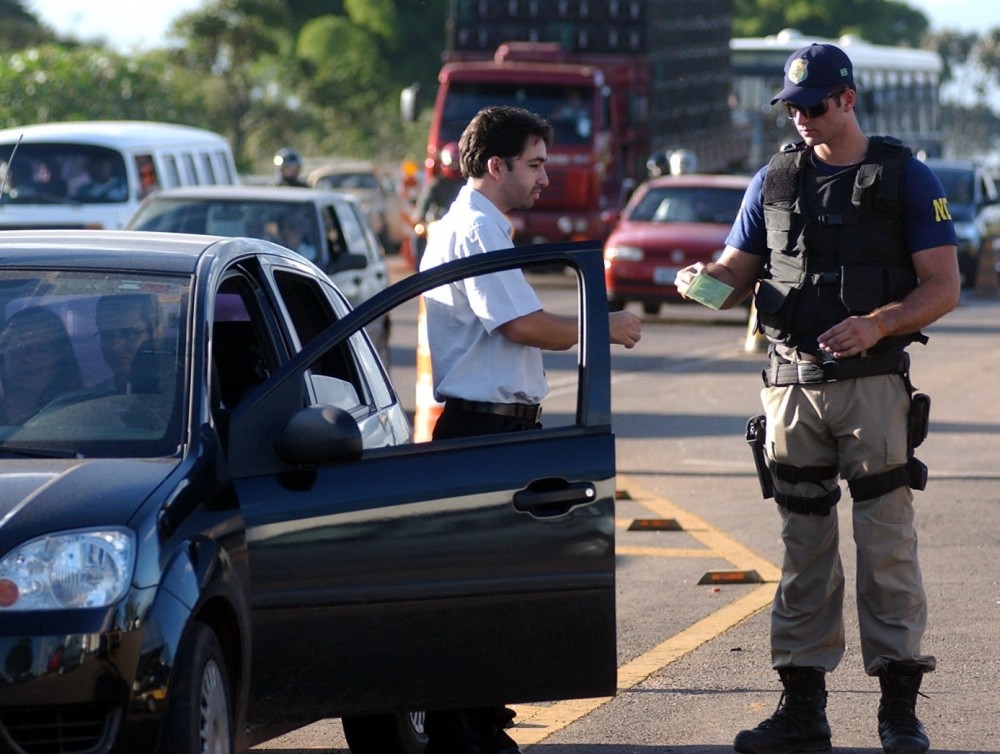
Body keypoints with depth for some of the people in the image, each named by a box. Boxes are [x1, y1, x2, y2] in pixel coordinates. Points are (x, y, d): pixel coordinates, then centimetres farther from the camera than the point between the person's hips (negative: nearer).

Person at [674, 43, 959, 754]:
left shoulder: (906, 179, 1)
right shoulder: (775, 180, 12)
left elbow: (943, 287, -3)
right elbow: (739, 272, 16)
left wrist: (876, 324, -19)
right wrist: (706, 280, -8)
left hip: (874, 383, -4)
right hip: (792, 384, 4)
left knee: (887, 547, -6)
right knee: (804, 550, 6)